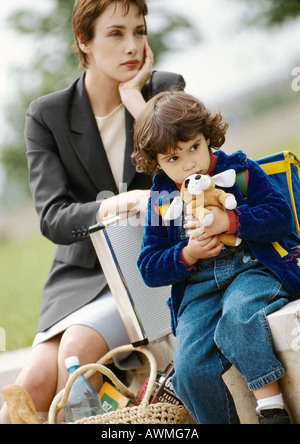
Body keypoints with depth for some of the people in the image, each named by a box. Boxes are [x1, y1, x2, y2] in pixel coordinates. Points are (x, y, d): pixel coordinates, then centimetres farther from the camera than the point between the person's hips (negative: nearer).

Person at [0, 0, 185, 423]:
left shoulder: (165, 90, 1)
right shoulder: (47, 116, 0)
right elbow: (52, 217, -9)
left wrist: (135, 99, -12)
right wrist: (109, 207, -31)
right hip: (83, 274, 1)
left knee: (80, 344, -28)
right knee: (38, 378, -22)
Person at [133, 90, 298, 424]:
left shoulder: (239, 171, 7)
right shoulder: (160, 201, 12)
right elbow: (149, 269, 12)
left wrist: (230, 221, -14)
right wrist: (187, 255, -7)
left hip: (249, 271, -2)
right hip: (196, 290, 3)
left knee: (237, 315, -39)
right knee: (191, 368, -25)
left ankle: (271, 405, -31)